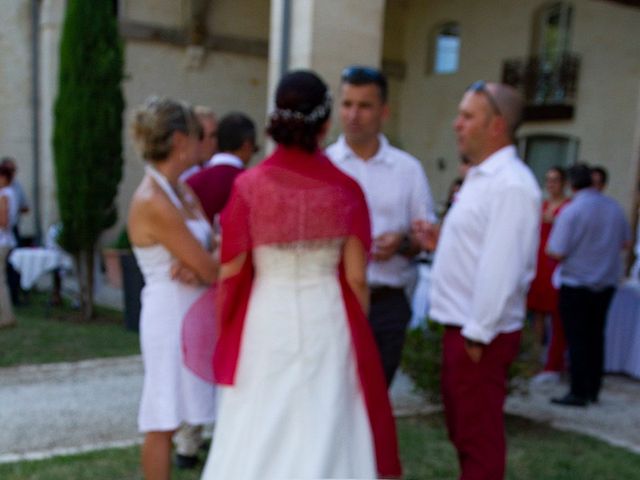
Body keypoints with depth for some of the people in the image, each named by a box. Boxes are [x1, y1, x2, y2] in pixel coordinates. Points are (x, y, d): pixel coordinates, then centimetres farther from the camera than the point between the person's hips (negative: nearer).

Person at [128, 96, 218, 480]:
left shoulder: (183, 190, 9)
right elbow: (210, 271, -19)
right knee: (164, 423, 3)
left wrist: (197, 263, -16)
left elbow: (211, 250, 5)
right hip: (171, 316, -8)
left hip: (196, 312, 8)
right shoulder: (153, 202, -18)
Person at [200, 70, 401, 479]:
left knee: (257, 438, 12)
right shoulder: (346, 190, -6)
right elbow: (356, 278, -4)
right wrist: (357, 333, 12)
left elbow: (230, 273, -4)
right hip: (326, 321, 0)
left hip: (265, 321, 0)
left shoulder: (249, 185, -8)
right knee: (324, 436, 12)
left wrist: (225, 332, 11)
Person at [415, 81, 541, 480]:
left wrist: (478, 334, -21)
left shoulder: (511, 185, -17)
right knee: (462, 431, 20)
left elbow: (502, 266, -23)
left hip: (481, 335, -10)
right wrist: (438, 243, 6)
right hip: (462, 326, 10)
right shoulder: (482, 177, 14)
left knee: (479, 436, 2)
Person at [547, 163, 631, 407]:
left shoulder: (571, 211, -18)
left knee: (577, 338, 2)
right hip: (607, 283, 6)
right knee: (596, 336, 15)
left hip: (577, 284, -6)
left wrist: (549, 248, 2)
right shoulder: (614, 207, 0)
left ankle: (578, 393, 5)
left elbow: (557, 253, -19)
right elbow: (626, 242, 12)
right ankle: (593, 389, 23)